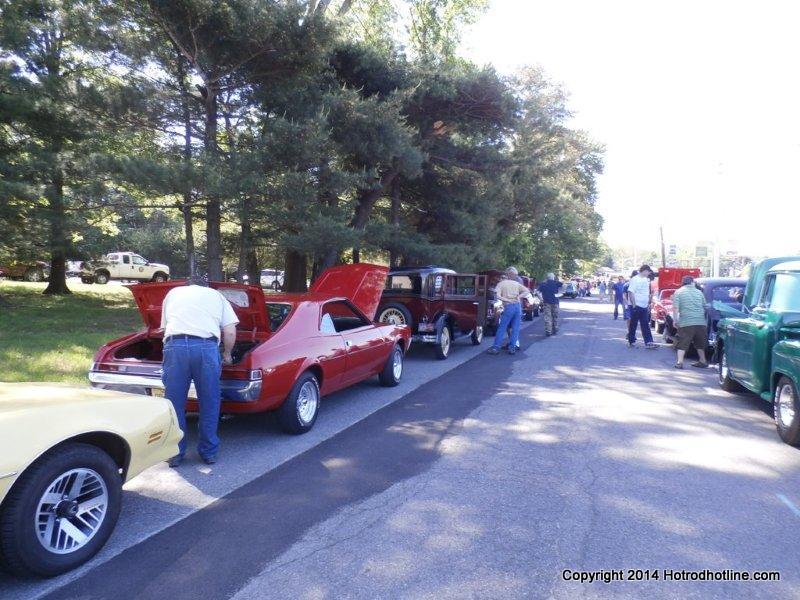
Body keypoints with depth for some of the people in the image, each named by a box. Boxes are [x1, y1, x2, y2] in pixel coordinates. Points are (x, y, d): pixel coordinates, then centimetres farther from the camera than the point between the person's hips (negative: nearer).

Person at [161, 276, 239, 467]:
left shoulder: (173, 293, 31)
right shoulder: (216, 295, 26)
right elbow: (230, 332, 15)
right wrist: (227, 354, 31)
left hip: (175, 346, 1)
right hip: (206, 347, -1)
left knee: (174, 404, 12)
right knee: (209, 403, 12)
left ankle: (174, 454, 21)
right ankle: (209, 452, 21)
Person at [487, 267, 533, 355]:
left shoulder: (501, 283, 2)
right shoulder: (517, 284, 13)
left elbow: (498, 296, -11)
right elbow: (527, 291, 9)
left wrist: (508, 300, -8)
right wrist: (519, 296, 2)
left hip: (509, 307, -3)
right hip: (518, 306, 3)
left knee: (502, 328, 2)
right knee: (515, 329, 7)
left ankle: (495, 348, 2)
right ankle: (512, 348, 7)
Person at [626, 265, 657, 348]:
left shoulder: (646, 280, 13)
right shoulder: (635, 279, -12)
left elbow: (647, 294, 20)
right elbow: (631, 292, -18)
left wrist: (648, 304, 16)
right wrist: (634, 305, -20)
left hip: (644, 307, 8)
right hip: (636, 306, -7)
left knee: (646, 325, 4)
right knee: (633, 324, 4)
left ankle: (648, 342, 2)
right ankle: (631, 341, 14)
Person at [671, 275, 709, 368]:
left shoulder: (678, 292, 1)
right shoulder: (699, 292, 13)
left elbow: (675, 308, -9)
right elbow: (704, 307, 20)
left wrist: (675, 320, -3)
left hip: (685, 323, -4)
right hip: (700, 322, 4)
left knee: (682, 344, 0)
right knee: (700, 343, 19)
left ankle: (679, 362, -8)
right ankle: (703, 361, 28)